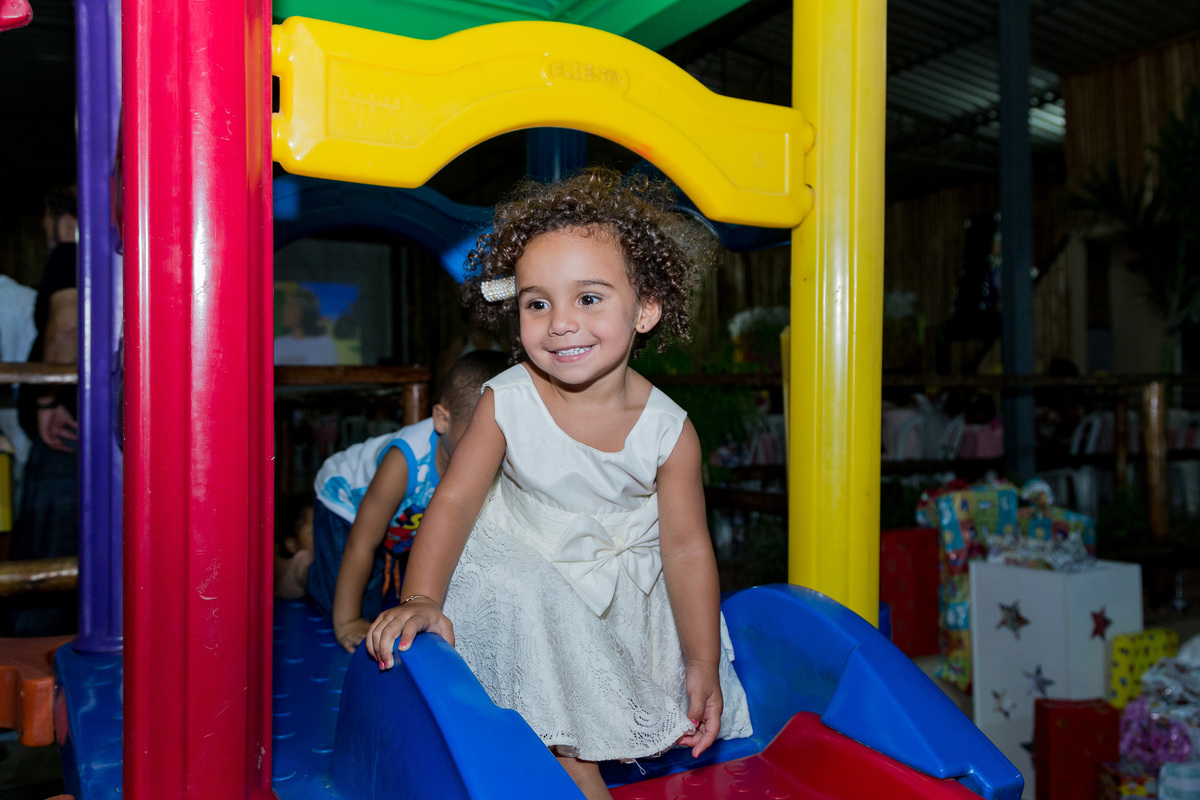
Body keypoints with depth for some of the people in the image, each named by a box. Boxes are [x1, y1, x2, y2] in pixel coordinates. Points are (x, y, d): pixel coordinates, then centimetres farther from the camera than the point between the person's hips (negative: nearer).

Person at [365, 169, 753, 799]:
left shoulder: (667, 429, -19)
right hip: (527, 567, 0)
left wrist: (702, 666, -12)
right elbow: (456, 501, -16)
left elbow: (687, 547, -13)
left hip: (628, 579, 1)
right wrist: (421, 598, -30)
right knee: (520, 597, -28)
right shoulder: (506, 402, -19)